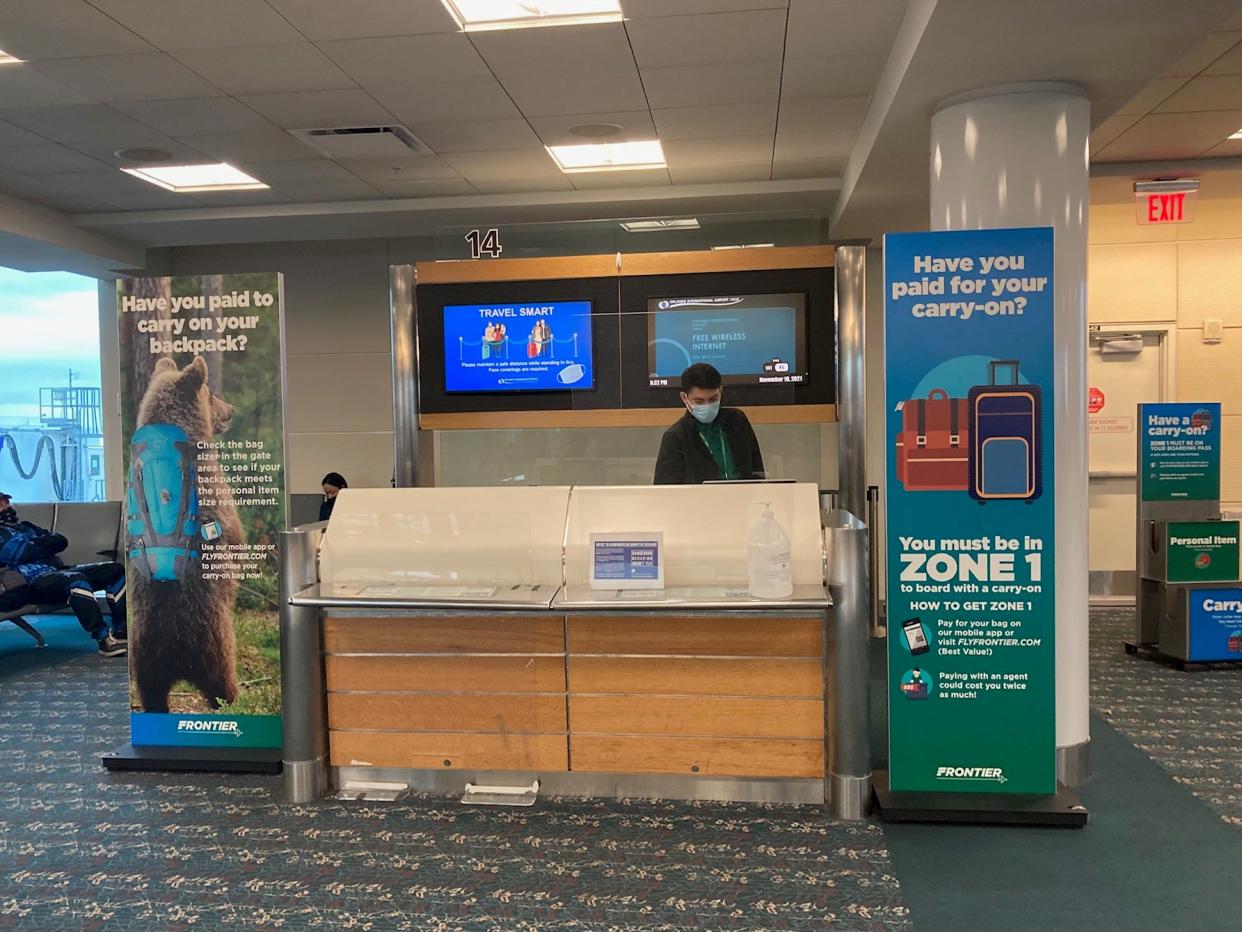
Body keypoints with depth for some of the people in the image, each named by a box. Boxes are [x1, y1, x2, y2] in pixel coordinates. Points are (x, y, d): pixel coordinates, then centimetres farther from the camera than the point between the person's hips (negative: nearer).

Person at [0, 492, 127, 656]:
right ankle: (104, 639, -40)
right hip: (37, 582, -8)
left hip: (60, 570, 8)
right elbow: (22, 553, -12)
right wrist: (46, 545, 4)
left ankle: (122, 631, -10)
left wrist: (37, 543, -2)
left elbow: (61, 541, 17)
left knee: (115, 570, -6)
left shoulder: (26, 527, 31)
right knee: (76, 580, -38)